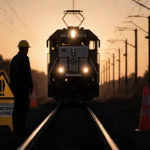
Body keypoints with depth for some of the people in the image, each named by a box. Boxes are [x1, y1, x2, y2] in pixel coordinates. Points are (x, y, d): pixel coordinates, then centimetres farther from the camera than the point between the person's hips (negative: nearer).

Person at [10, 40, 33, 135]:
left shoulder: (14, 59, 12)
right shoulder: (25, 58, -13)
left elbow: (12, 74, 14)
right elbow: (27, 74, -17)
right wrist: (31, 86, -10)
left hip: (15, 87, 8)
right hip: (23, 87, -8)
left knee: (17, 107, 10)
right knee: (24, 107, -7)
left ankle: (16, 128, 11)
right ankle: (21, 128, -10)